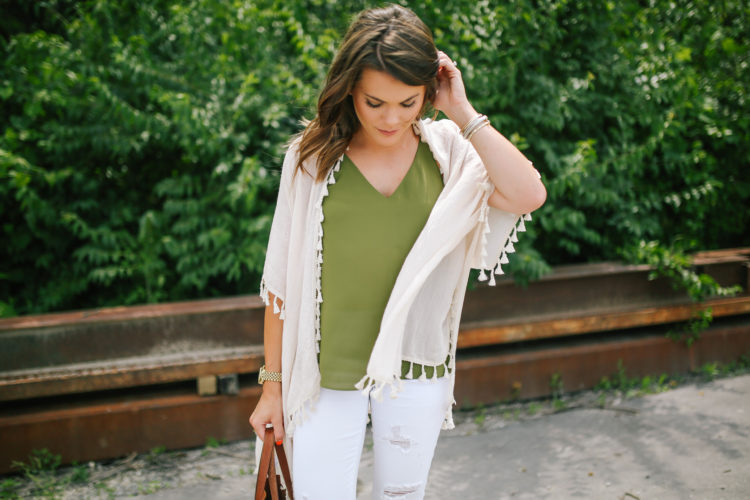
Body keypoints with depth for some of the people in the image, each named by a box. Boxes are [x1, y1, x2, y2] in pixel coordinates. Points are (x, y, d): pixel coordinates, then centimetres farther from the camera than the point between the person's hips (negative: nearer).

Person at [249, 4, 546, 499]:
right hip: (326, 375, -1)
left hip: (415, 370, 2)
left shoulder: (448, 150, -5)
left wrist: (462, 113, -18)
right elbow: (283, 280, -3)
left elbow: (529, 195, -22)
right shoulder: (313, 157, -8)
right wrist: (273, 384, 1)